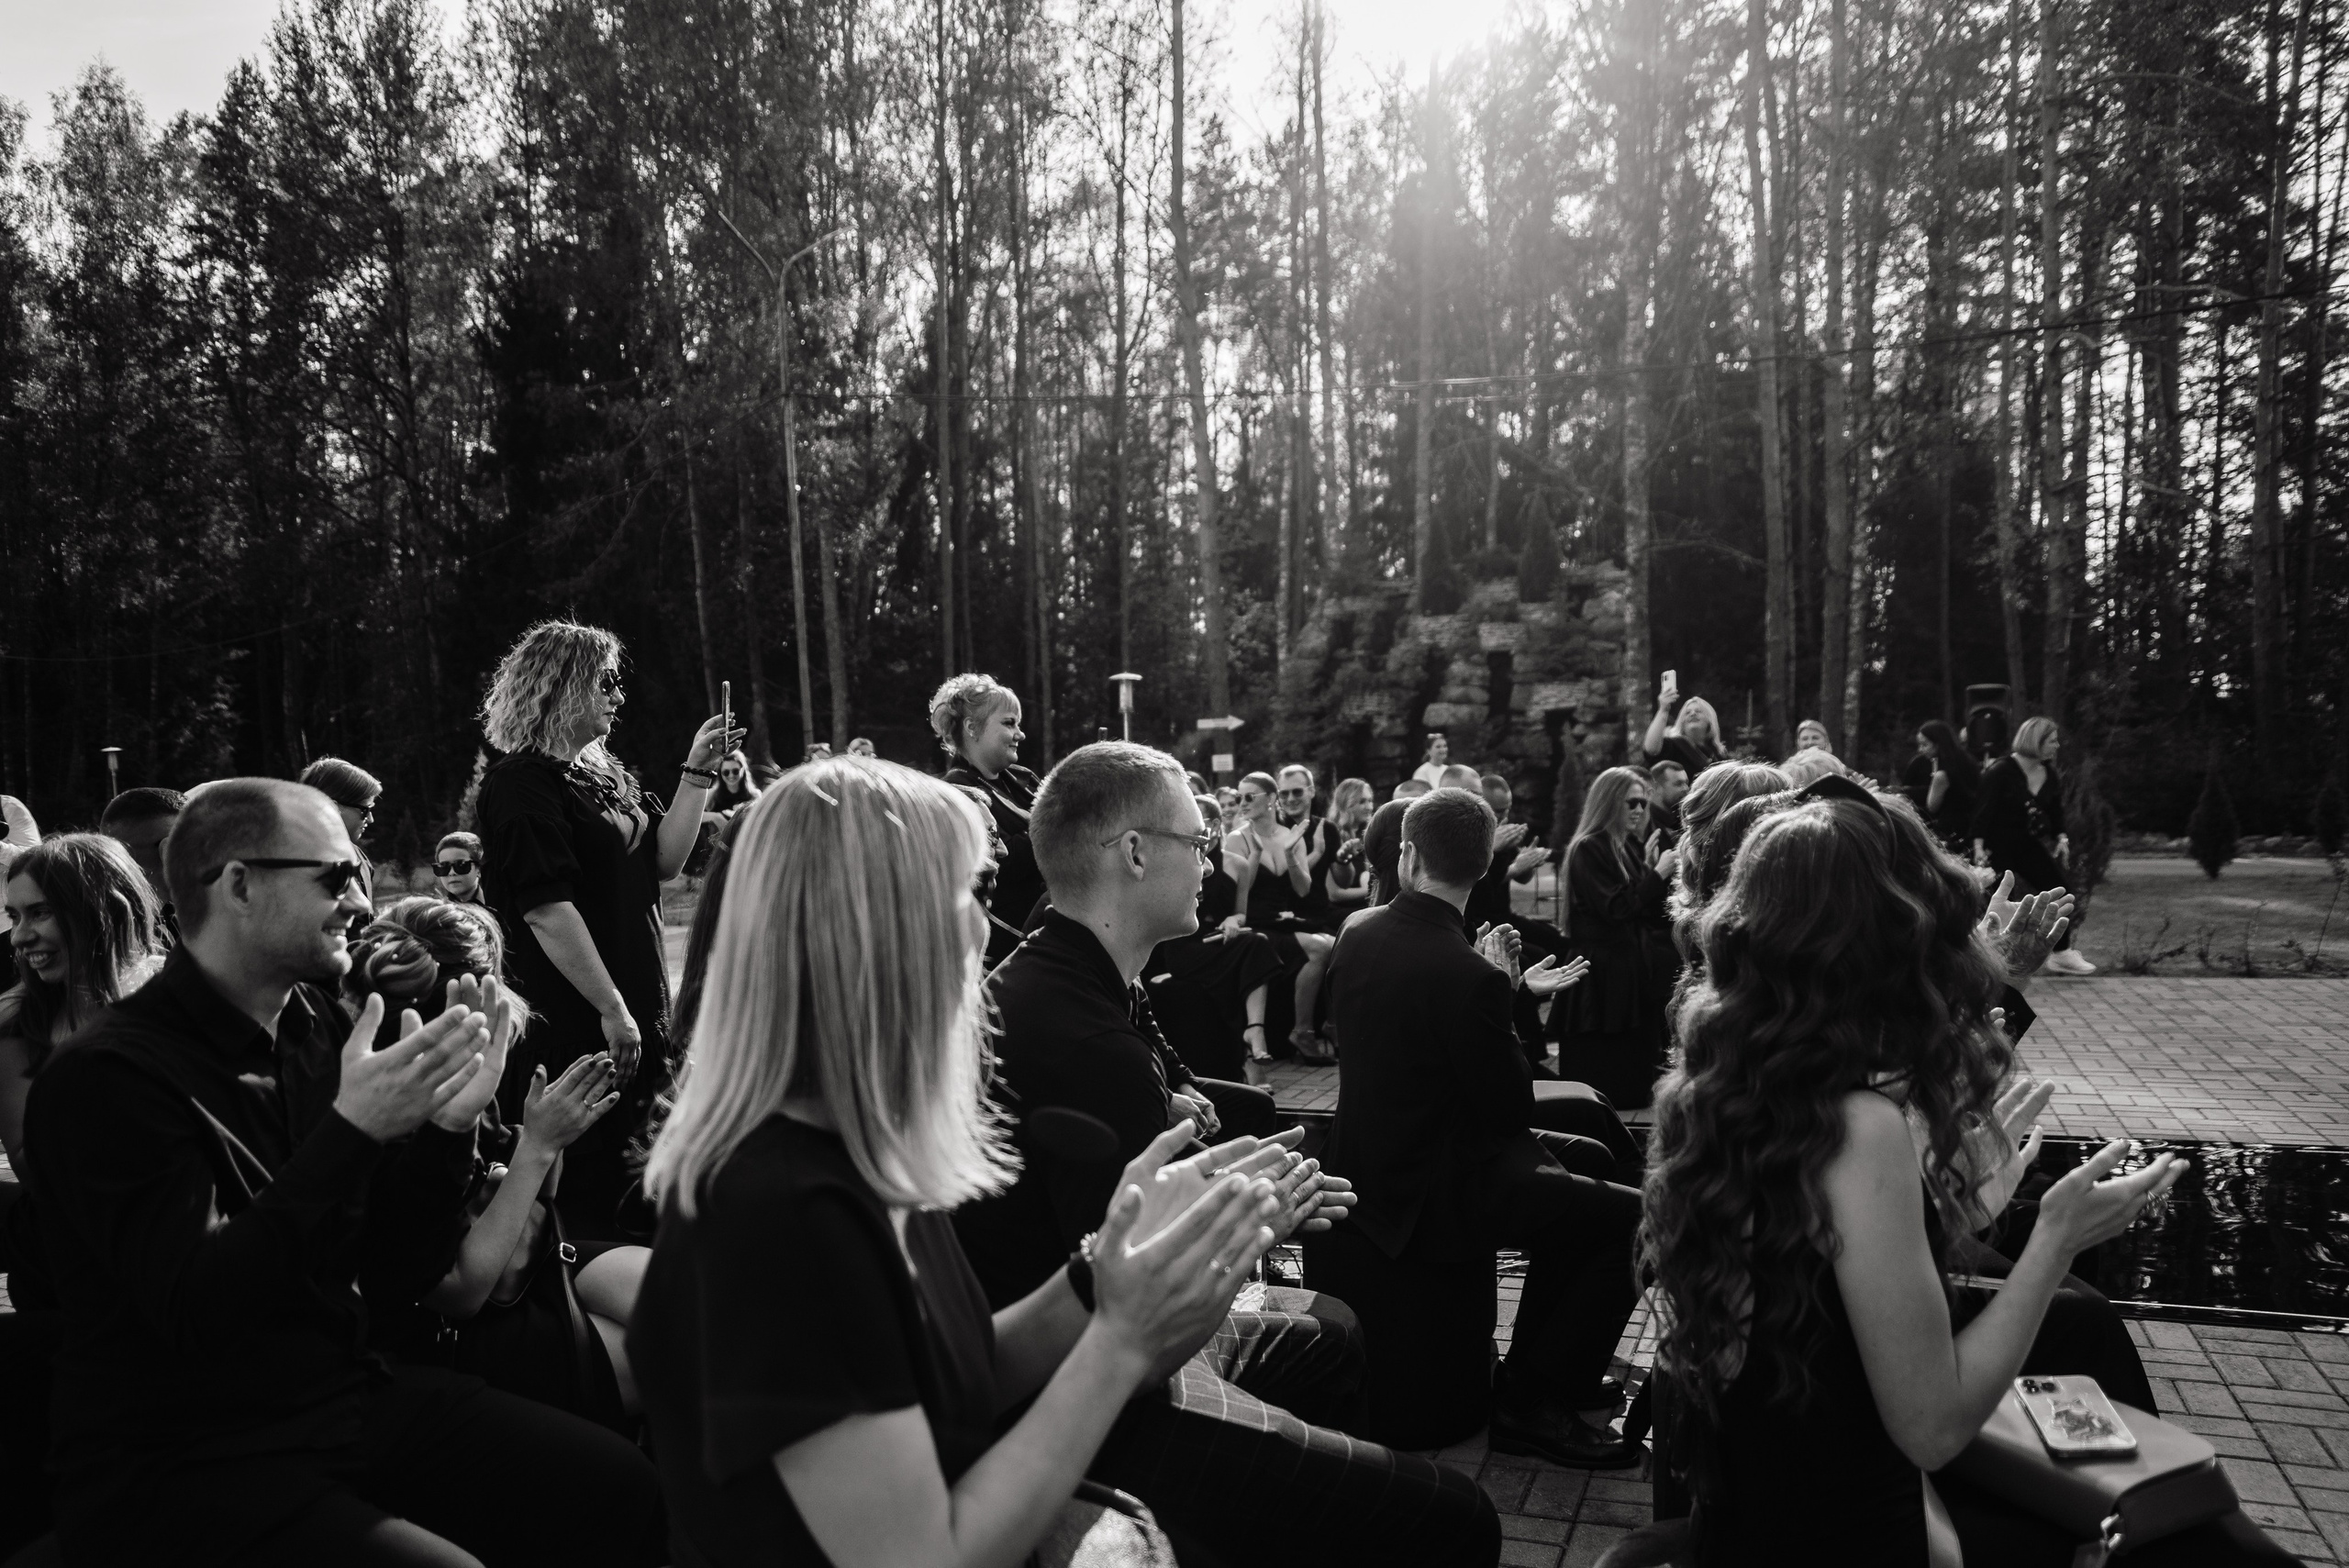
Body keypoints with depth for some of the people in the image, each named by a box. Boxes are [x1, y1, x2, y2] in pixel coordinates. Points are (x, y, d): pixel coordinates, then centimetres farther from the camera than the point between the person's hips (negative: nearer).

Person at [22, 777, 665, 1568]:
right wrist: (351, 1131, -33)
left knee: (633, 1495, -6)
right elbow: (199, 1308, -26)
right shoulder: (104, 1079, -15)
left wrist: (448, 1123, -7)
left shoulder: (317, 1025, 5)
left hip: (355, 1392, 6)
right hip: (183, 1469, -6)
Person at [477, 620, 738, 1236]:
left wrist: (697, 772, 4)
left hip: (634, 1013, 9)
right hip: (571, 1027, -9)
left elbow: (664, 858, 10)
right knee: (585, 1195, -1)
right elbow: (546, 908, -20)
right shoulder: (521, 782, -13)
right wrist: (611, 1009, -20)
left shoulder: (603, 772, 14)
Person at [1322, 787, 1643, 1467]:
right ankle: (1533, 1403, 7)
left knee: (1575, 1161, 26)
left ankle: (1541, 1365, 36)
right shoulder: (1467, 975, -27)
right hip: (1431, 1197, -9)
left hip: (1372, 1164, 9)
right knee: (1639, 1219, -5)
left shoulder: (1358, 933, -2)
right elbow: (1512, 1108, -15)